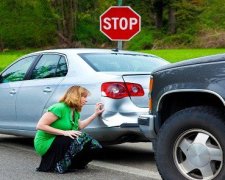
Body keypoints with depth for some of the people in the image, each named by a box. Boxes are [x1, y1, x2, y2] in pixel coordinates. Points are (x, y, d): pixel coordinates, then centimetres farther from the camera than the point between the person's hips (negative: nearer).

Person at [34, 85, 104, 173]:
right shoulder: (60, 108, -20)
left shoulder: (75, 112, 8)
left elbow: (80, 126, 24)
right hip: (45, 144, -9)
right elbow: (40, 126, -24)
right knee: (79, 140, -27)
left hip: (58, 143, 9)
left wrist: (96, 114, 18)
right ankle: (59, 165, -16)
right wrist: (64, 132, -27)